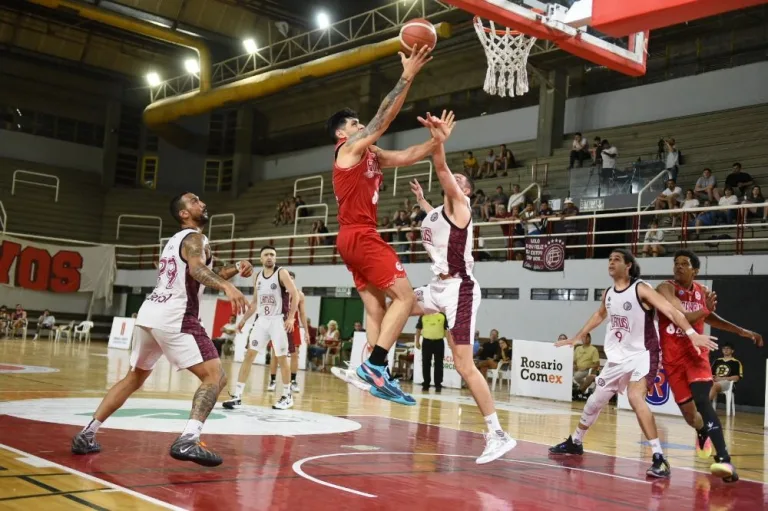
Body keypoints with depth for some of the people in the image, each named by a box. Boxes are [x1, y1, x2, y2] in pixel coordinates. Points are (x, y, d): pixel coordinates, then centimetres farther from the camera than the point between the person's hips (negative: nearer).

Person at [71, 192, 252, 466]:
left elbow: (203, 275, 31)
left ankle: (86, 435, 26)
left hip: (149, 313, 9)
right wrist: (228, 287, -42)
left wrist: (235, 268, 16)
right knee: (215, 376, -10)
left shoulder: (175, 240, 25)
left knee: (134, 379, 25)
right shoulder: (194, 238, -3)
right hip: (174, 318, -9)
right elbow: (197, 270, -26)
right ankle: (187, 441, -25)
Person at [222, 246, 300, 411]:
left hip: (278, 320, -5)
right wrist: (244, 320, 14)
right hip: (262, 320, 5)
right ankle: (237, 396, -1)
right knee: (249, 355, -2)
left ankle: (287, 396, 15)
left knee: (281, 359, 0)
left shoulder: (282, 273, -8)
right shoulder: (257, 277, 10)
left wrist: (290, 317, -23)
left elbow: (295, 295, -14)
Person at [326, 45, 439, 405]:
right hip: (358, 236, -10)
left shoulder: (372, 156, 21)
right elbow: (384, 117, -11)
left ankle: (377, 372, 2)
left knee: (377, 309, 6)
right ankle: (374, 365, -18)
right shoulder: (350, 148, -3)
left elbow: (407, 156, 20)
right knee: (404, 297, -12)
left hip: (359, 237, 10)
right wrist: (407, 76, -12)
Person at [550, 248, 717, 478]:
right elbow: (599, 315, 27)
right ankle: (574, 442, 36)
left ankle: (660, 458, -26)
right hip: (617, 357, 7)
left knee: (636, 398, -29)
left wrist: (692, 333, -38)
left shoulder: (641, 289, -15)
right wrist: (577, 337, 33)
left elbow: (670, 311, -25)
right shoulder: (608, 294, 6)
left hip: (641, 355, -7)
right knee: (595, 401, 15)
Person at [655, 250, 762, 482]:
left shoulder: (701, 291, 6)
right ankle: (702, 434, 43)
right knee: (688, 410, 6)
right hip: (673, 357, -2)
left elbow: (710, 318, 23)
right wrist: (705, 309, -24)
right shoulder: (666, 288, -11)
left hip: (695, 352, 2)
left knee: (702, 401, -21)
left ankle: (724, 459, -29)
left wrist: (741, 331, 19)